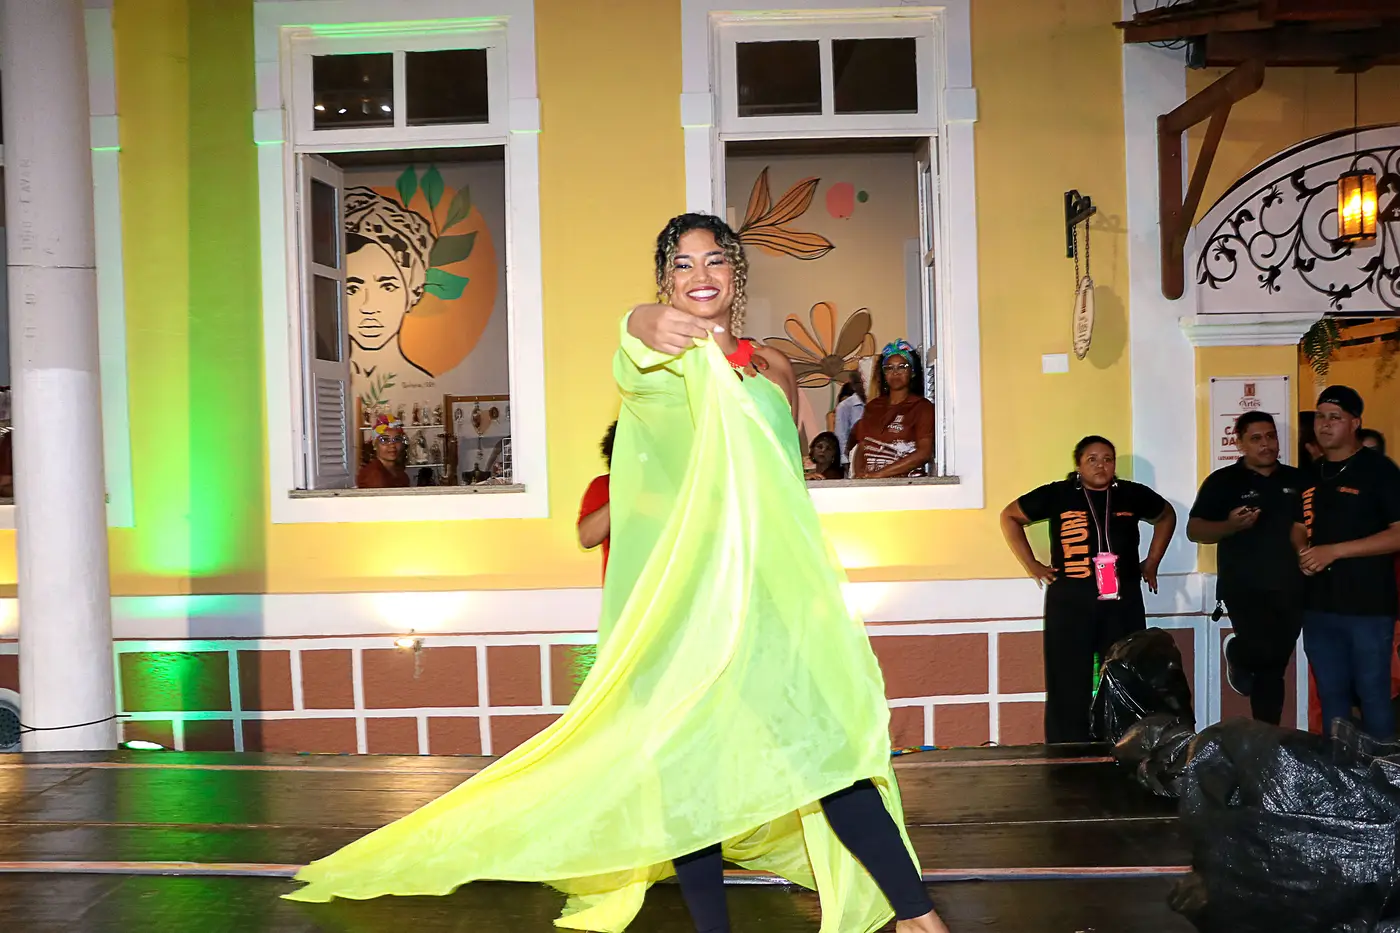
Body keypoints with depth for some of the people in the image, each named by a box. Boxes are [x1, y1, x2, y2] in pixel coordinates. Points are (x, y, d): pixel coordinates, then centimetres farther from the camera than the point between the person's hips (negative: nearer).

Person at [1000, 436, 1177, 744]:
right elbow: (1009, 516, 8)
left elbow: (1166, 515, 26)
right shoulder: (1057, 494, -2)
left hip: (1123, 604, 3)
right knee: (1069, 688, 0)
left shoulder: (1132, 494, 6)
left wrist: (1152, 562, 19)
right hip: (1070, 604, -3)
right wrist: (1031, 564, 3)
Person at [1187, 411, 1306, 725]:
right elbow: (1194, 530, -4)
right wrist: (1231, 525, -22)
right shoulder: (1222, 481, -2)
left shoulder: (1299, 480, 9)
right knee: (1265, 650, -22)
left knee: (1273, 669, 9)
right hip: (1244, 588, -4)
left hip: (1290, 590, 4)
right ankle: (1236, 653, 13)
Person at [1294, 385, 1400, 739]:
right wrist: (1303, 552, -1)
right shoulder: (1310, 475, 12)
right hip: (1318, 607, 6)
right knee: (1330, 696, 14)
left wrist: (1334, 551, -18)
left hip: (1369, 607, -6)